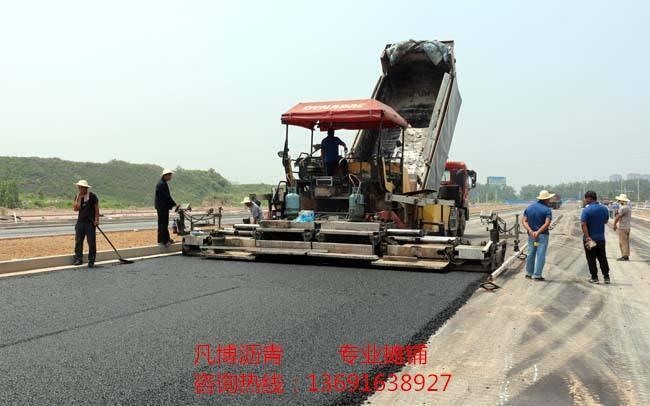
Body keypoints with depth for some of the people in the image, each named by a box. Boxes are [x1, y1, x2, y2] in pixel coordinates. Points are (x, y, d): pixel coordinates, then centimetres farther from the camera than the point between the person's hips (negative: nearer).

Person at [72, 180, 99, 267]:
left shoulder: (92, 196, -4)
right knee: (78, 241, 3)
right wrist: (79, 198, -10)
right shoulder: (78, 197, 7)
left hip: (90, 222, -4)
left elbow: (97, 208, -2)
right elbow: (76, 209, -5)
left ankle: (91, 261, 4)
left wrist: (96, 219, -8)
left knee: (91, 242, -2)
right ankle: (78, 259, 12)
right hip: (80, 222, 4)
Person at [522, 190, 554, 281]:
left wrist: (530, 231, -13)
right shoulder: (547, 210, -9)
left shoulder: (528, 208, 7)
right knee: (541, 255, 0)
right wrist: (538, 232, -21)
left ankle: (529, 273, 23)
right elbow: (547, 224, -22)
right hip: (542, 235, -5)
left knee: (531, 254, 15)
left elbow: (524, 221, -2)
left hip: (531, 235, 5)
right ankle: (537, 275, 0)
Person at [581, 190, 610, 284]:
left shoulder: (586, 210, -15)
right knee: (602, 258, 15)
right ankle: (606, 277, 17)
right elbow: (606, 221, 16)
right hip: (601, 238, 5)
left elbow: (583, 224, -23)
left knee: (591, 259, 5)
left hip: (589, 238, -5)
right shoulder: (604, 208, 2)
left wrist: (587, 237, -21)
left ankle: (594, 278, 7)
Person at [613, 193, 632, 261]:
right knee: (626, 242, 13)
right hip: (628, 227, 10)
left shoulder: (623, 208, -18)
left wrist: (614, 225, -2)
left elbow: (617, 217, -15)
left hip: (622, 227, -10)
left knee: (623, 242, -5)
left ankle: (624, 256, -4)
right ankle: (626, 256, 16)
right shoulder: (628, 207, 13)